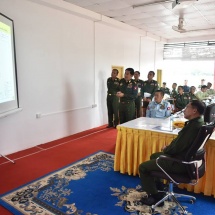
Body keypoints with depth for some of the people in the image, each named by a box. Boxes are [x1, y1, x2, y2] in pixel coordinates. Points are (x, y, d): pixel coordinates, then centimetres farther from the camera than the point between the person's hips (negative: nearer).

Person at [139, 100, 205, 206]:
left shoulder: (193, 126, -29)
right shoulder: (198, 122, 4)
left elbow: (177, 147, -26)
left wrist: (166, 149, -6)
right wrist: (168, 148, 2)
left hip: (181, 162, -10)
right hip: (185, 156, 10)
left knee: (143, 167, -4)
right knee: (154, 156, 27)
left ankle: (155, 196, 9)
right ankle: (156, 184, 38)